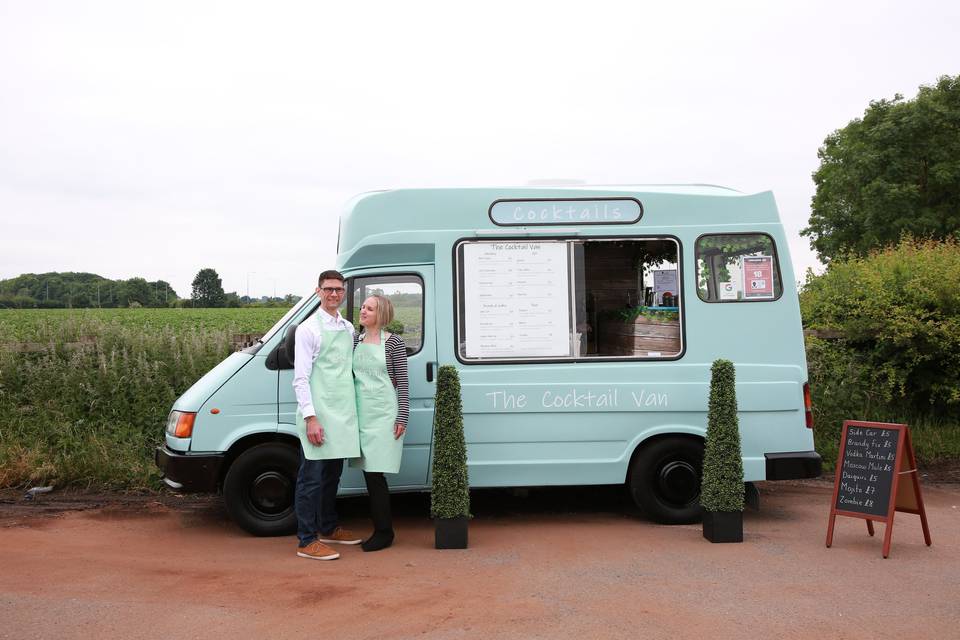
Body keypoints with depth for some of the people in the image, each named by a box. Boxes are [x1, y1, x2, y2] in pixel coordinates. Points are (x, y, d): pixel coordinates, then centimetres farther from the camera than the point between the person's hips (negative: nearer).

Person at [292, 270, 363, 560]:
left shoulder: (348, 328, 13)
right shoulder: (309, 329, -7)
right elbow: (300, 378, -11)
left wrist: (352, 411, 11)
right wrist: (310, 417, -17)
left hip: (342, 413, 7)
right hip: (318, 414, -7)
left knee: (332, 474, 18)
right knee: (312, 477, -3)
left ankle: (329, 529, 31)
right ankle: (307, 541, 4)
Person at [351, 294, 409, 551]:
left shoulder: (393, 343, -3)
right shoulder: (355, 341, 12)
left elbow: (402, 383, -4)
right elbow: (350, 376, 15)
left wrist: (402, 417, -9)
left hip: (383, 414, -6)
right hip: (360, 414, 6)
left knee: (375, 474, -7)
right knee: (369, 473, 7)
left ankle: (384, 532, 3)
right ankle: (380, 530, 17)